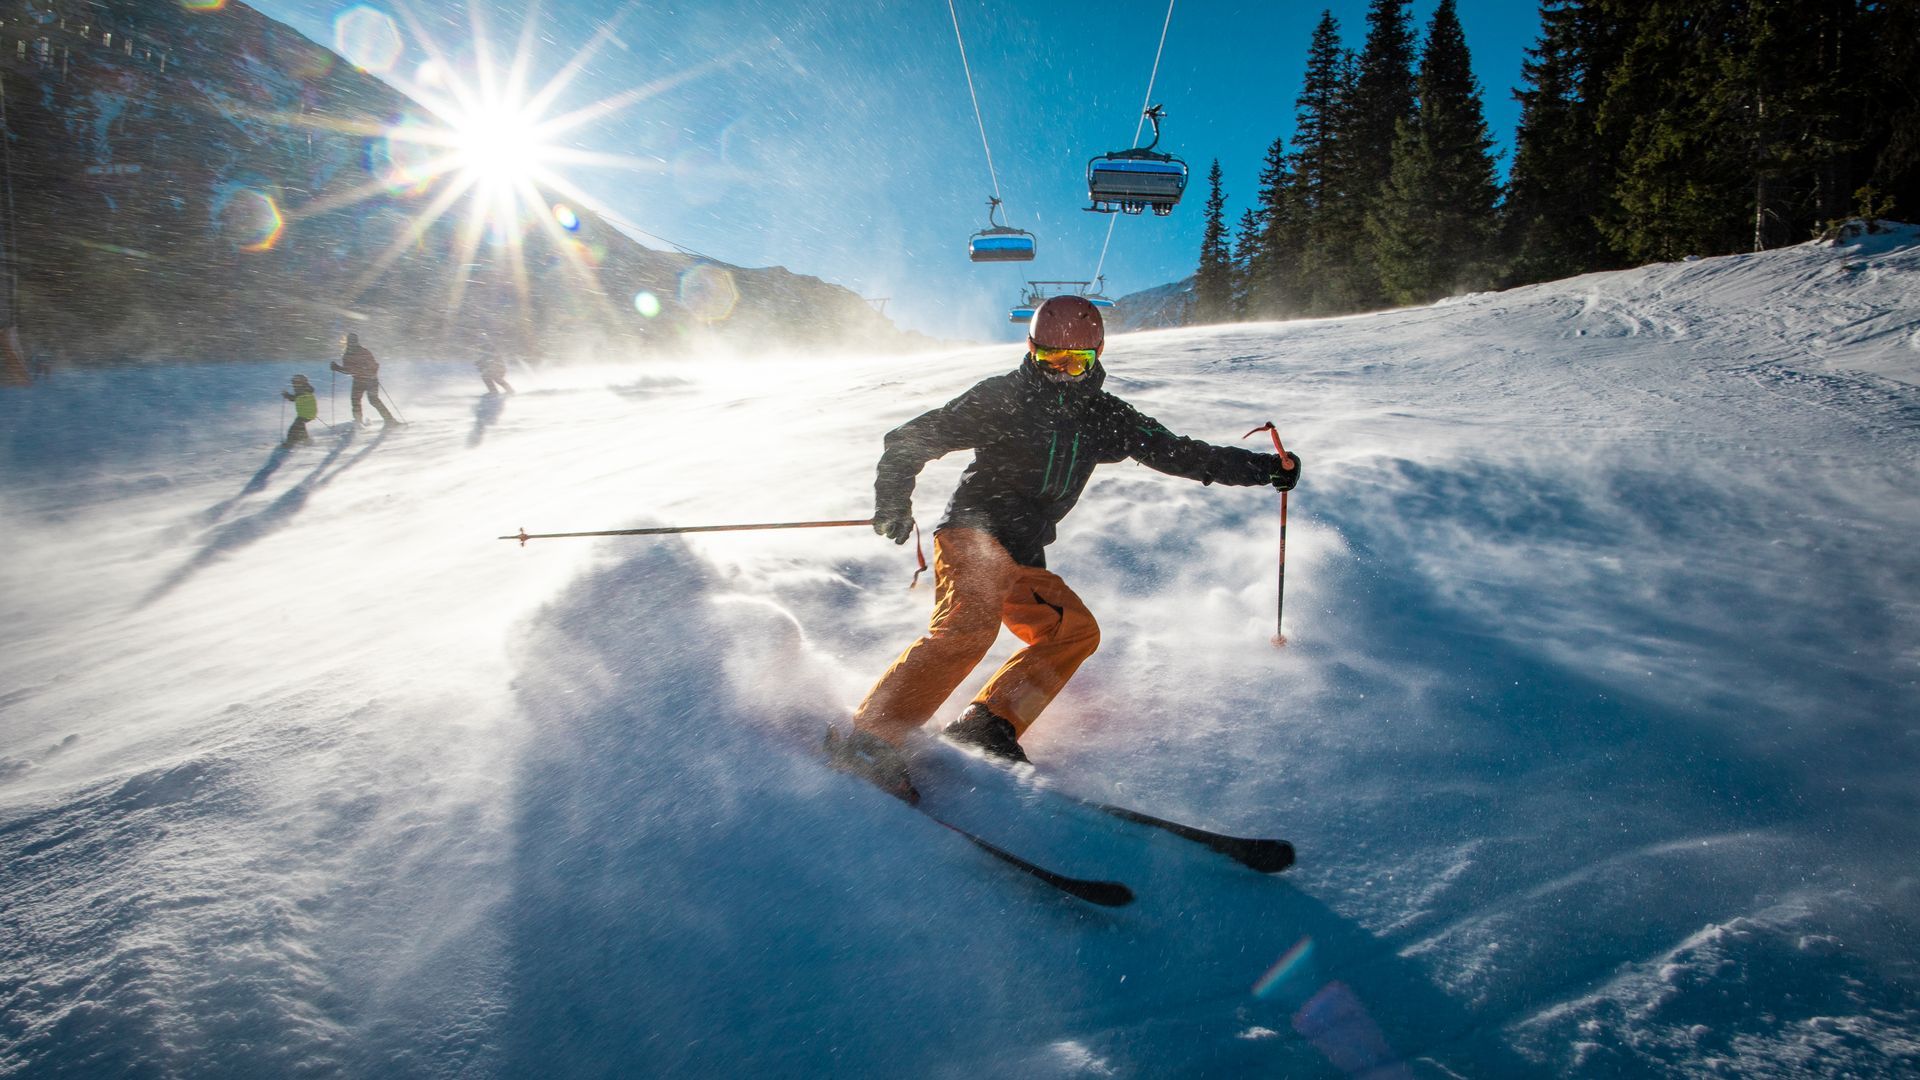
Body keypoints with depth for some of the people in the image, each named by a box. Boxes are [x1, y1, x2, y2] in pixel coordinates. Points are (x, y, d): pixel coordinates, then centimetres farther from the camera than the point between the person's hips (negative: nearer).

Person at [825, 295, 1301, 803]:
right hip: (973, 533, -7)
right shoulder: (1002, 397, -2)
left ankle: (987, 727, -9)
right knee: (968, 628, -28)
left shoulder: (1105, 416, 14)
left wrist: (1264, 468, 14)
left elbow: (1179, 452, 17)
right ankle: (869, 738, -30)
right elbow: (909, 439, 0)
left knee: (1076, 631, -3)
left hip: (1023, 559, 7)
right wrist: (894, 501, -14)